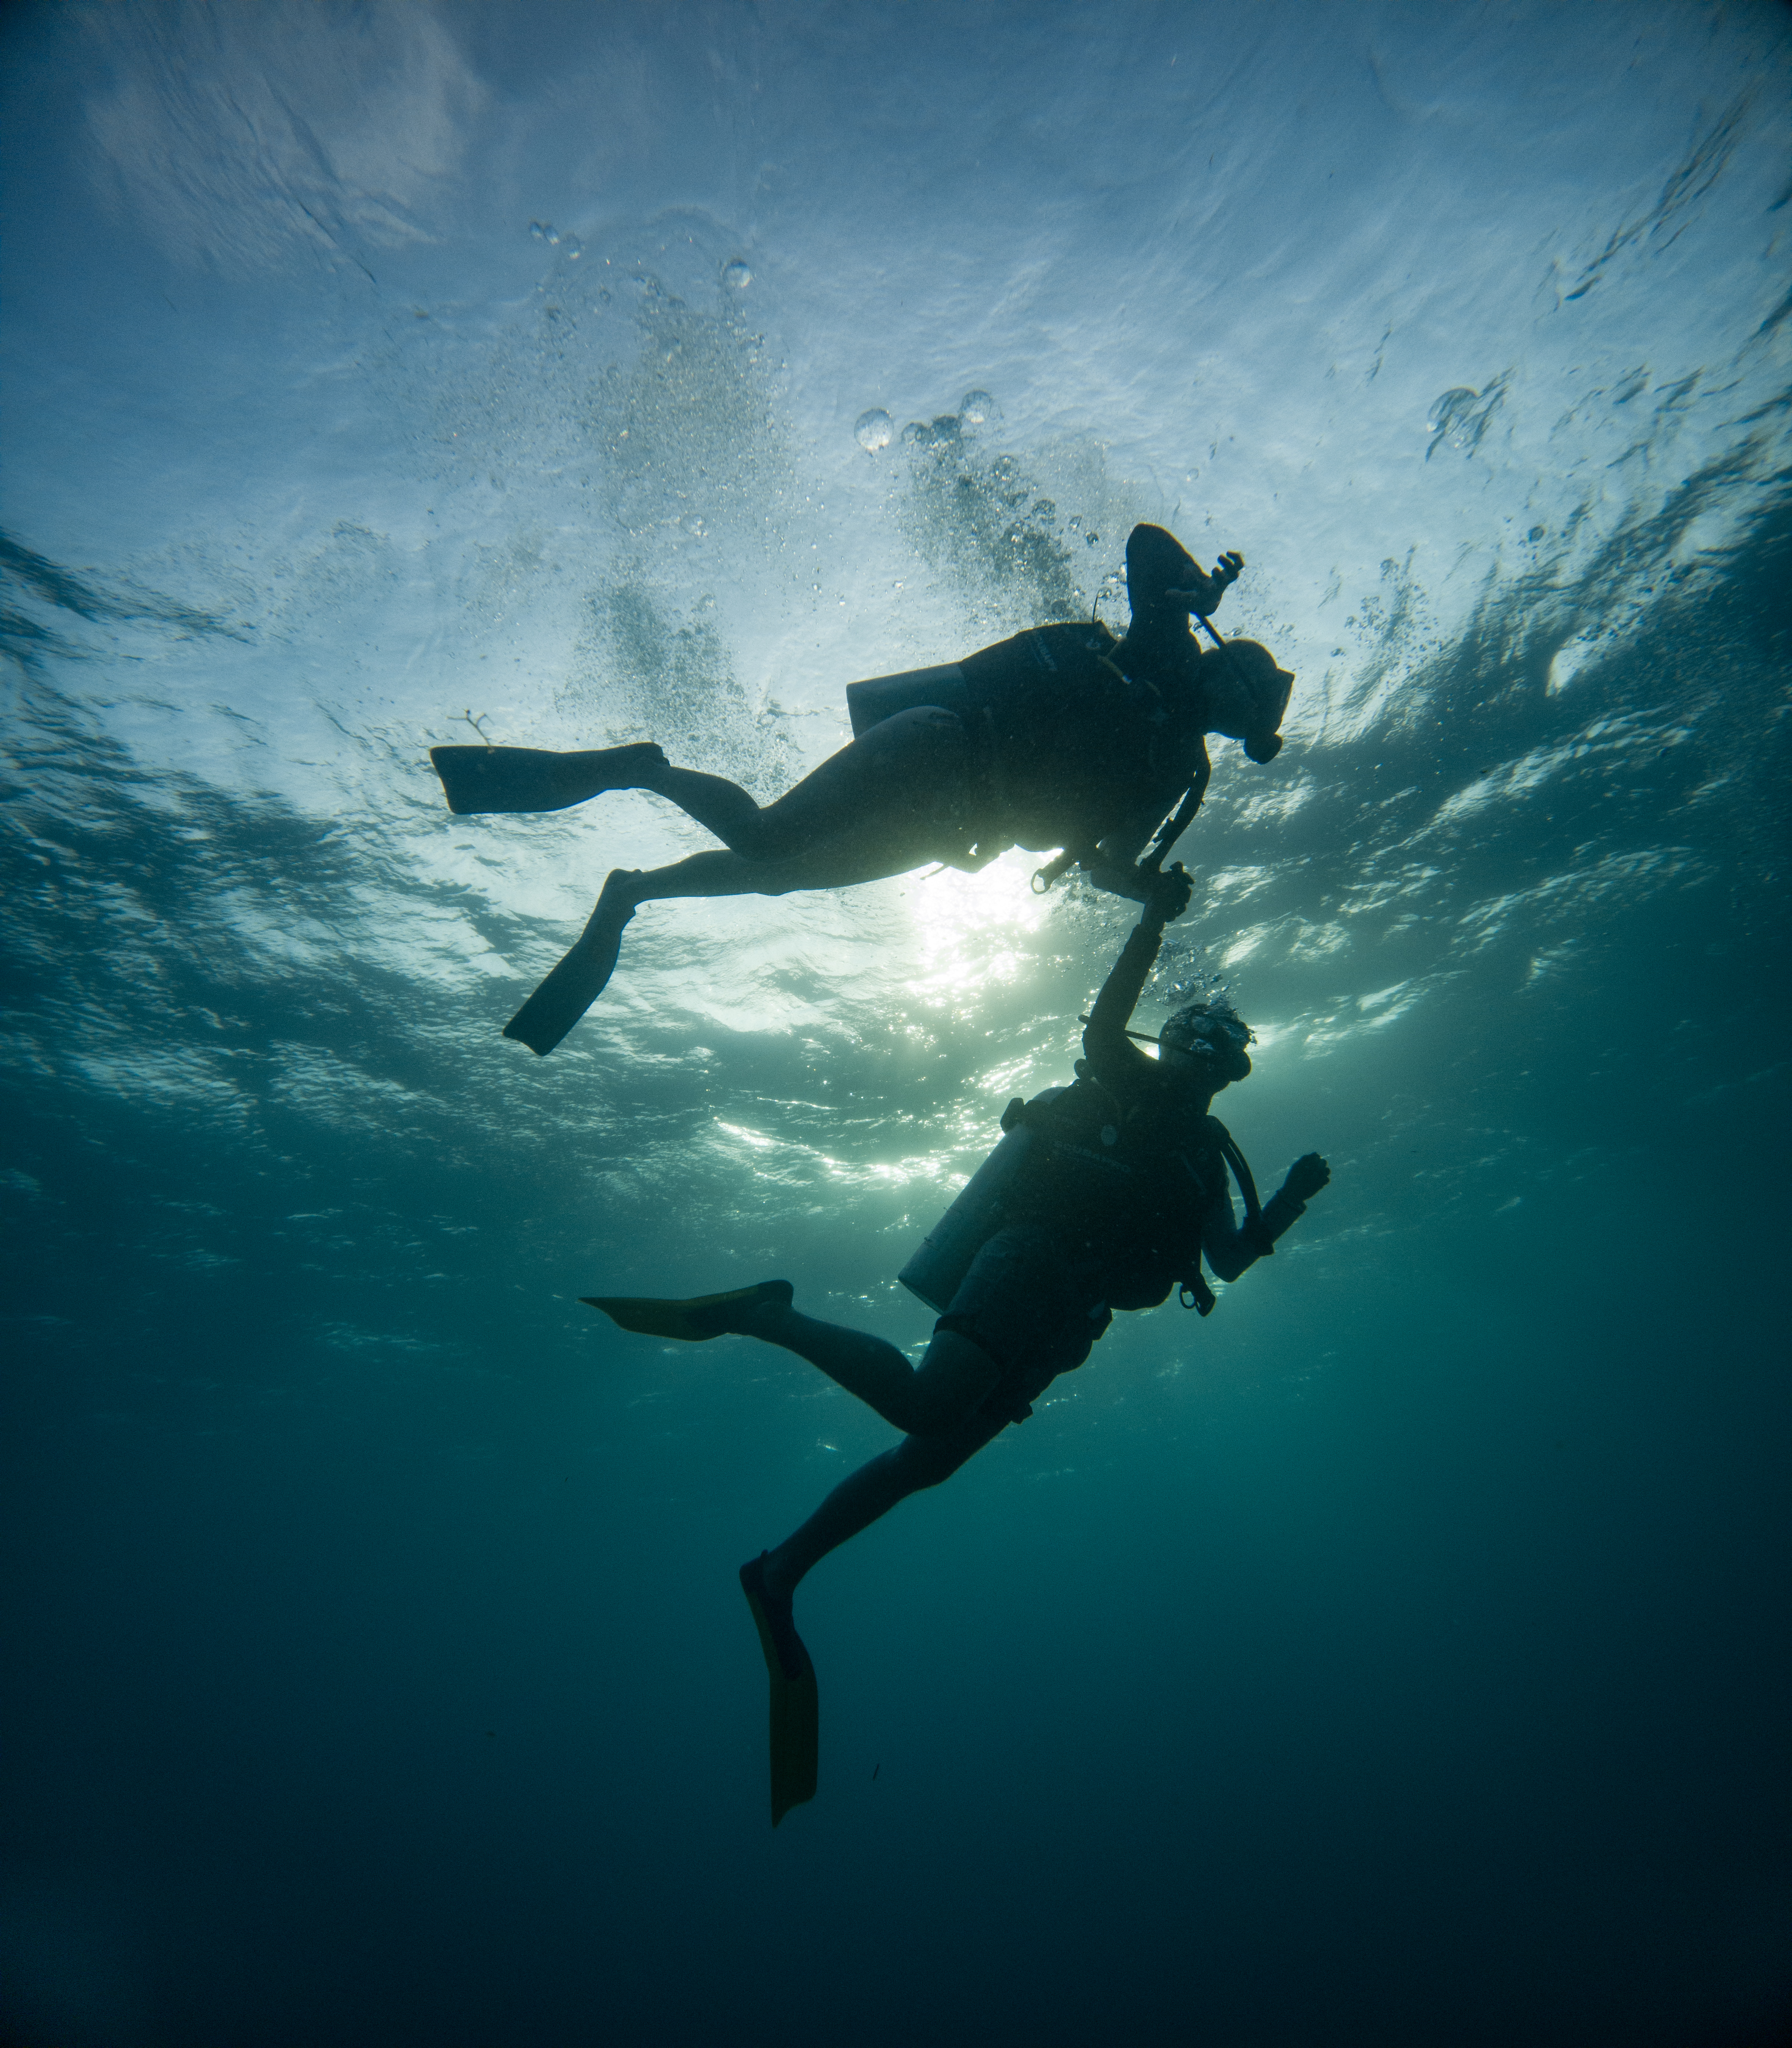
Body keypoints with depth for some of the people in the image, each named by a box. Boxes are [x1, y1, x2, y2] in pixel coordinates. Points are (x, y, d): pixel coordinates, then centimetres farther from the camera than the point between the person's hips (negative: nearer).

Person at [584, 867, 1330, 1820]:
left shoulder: (1206, 1154, 30)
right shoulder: (1128, 1080, 13)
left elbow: (1229, 1259, 26)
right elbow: (1102, 1021, -8)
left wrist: (1286, 1205, 12)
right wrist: (1153, 919, -13)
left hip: (1066, 1313, 7)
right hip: (1035, 1253, -7)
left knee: (930, 1458, 1)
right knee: (922, 1401, -29)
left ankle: (779, 1576, 10)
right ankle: (760, 1313, -13)